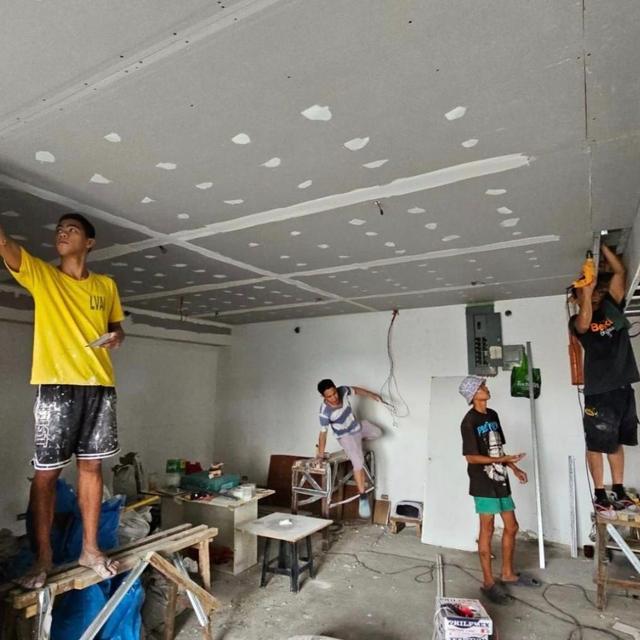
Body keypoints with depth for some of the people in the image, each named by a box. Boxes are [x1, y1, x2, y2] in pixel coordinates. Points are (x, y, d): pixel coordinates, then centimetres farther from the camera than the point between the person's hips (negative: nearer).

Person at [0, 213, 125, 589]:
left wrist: (117, 338, 0)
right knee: (46, 472, 3)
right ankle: (43, 556, 19)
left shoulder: (107, 286, 12)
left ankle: (91, 548, 21)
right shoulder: (40, 274, 6)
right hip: (57, 386, -2)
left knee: (92, 466, 9)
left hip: (100, 386, 2)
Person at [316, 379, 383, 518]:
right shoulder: (325, 412, -36)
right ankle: (363, 497, -2)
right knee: (358, 463, -15)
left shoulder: (343, 391, -25)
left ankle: (358, 442, 40)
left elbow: (356, 390, -3)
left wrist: (373, 395, 3)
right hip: (346, 436, -6)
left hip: (358, 425, 6)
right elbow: (323, 433, -28)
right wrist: (320, 454, -22)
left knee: (378, 433, 20)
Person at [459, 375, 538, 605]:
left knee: (511, 527, 16)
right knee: (487, 530, 2)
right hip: (484, 483, -8)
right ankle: (488, 582, 16)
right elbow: (471, 457, -18)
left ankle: (508, 574, 33)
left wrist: (514, 468, 8)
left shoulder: (492, 415, 8)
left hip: (500, 480, 8)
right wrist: (504, 460, -21)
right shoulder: (469, 422, -17)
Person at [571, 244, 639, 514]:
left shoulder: (612, 307, 12)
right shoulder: (577, 320, -1)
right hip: (598, 391, -5)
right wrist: (587, 290, -29)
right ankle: (599, 495, 11)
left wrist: (601, 246, 4)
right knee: (597, 444, 2)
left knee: (616, 442, 14)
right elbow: (584, 324, -26)